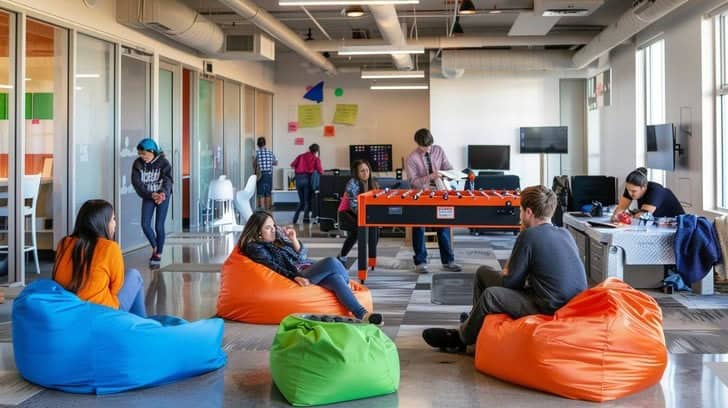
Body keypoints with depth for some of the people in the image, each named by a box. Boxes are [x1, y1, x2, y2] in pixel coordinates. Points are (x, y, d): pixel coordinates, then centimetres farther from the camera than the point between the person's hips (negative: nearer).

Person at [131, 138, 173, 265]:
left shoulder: (163, 162, -16)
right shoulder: (137, 164, -9)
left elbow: (167, 180, -25)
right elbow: (137, 183, -15)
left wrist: (163, 193, -45)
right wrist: (151, 194, -29)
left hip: (163, 196, -3)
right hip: (148, 197, 3)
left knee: (159, 226, -5)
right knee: (145, 224, -6)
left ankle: (159, 253, 14)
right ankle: (154, 247, 21)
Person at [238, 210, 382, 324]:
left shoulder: (278, 236, 20)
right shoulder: (255, 248, 2)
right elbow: (274, 268, -11)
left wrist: (294, 240, 0)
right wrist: (295, 277, -25)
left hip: (307, 269, 6)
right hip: (296, 277, -6)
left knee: (334, 277, -27)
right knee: (331, 262, -28)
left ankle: (362, 314, -32)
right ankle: (349, 287, -9)